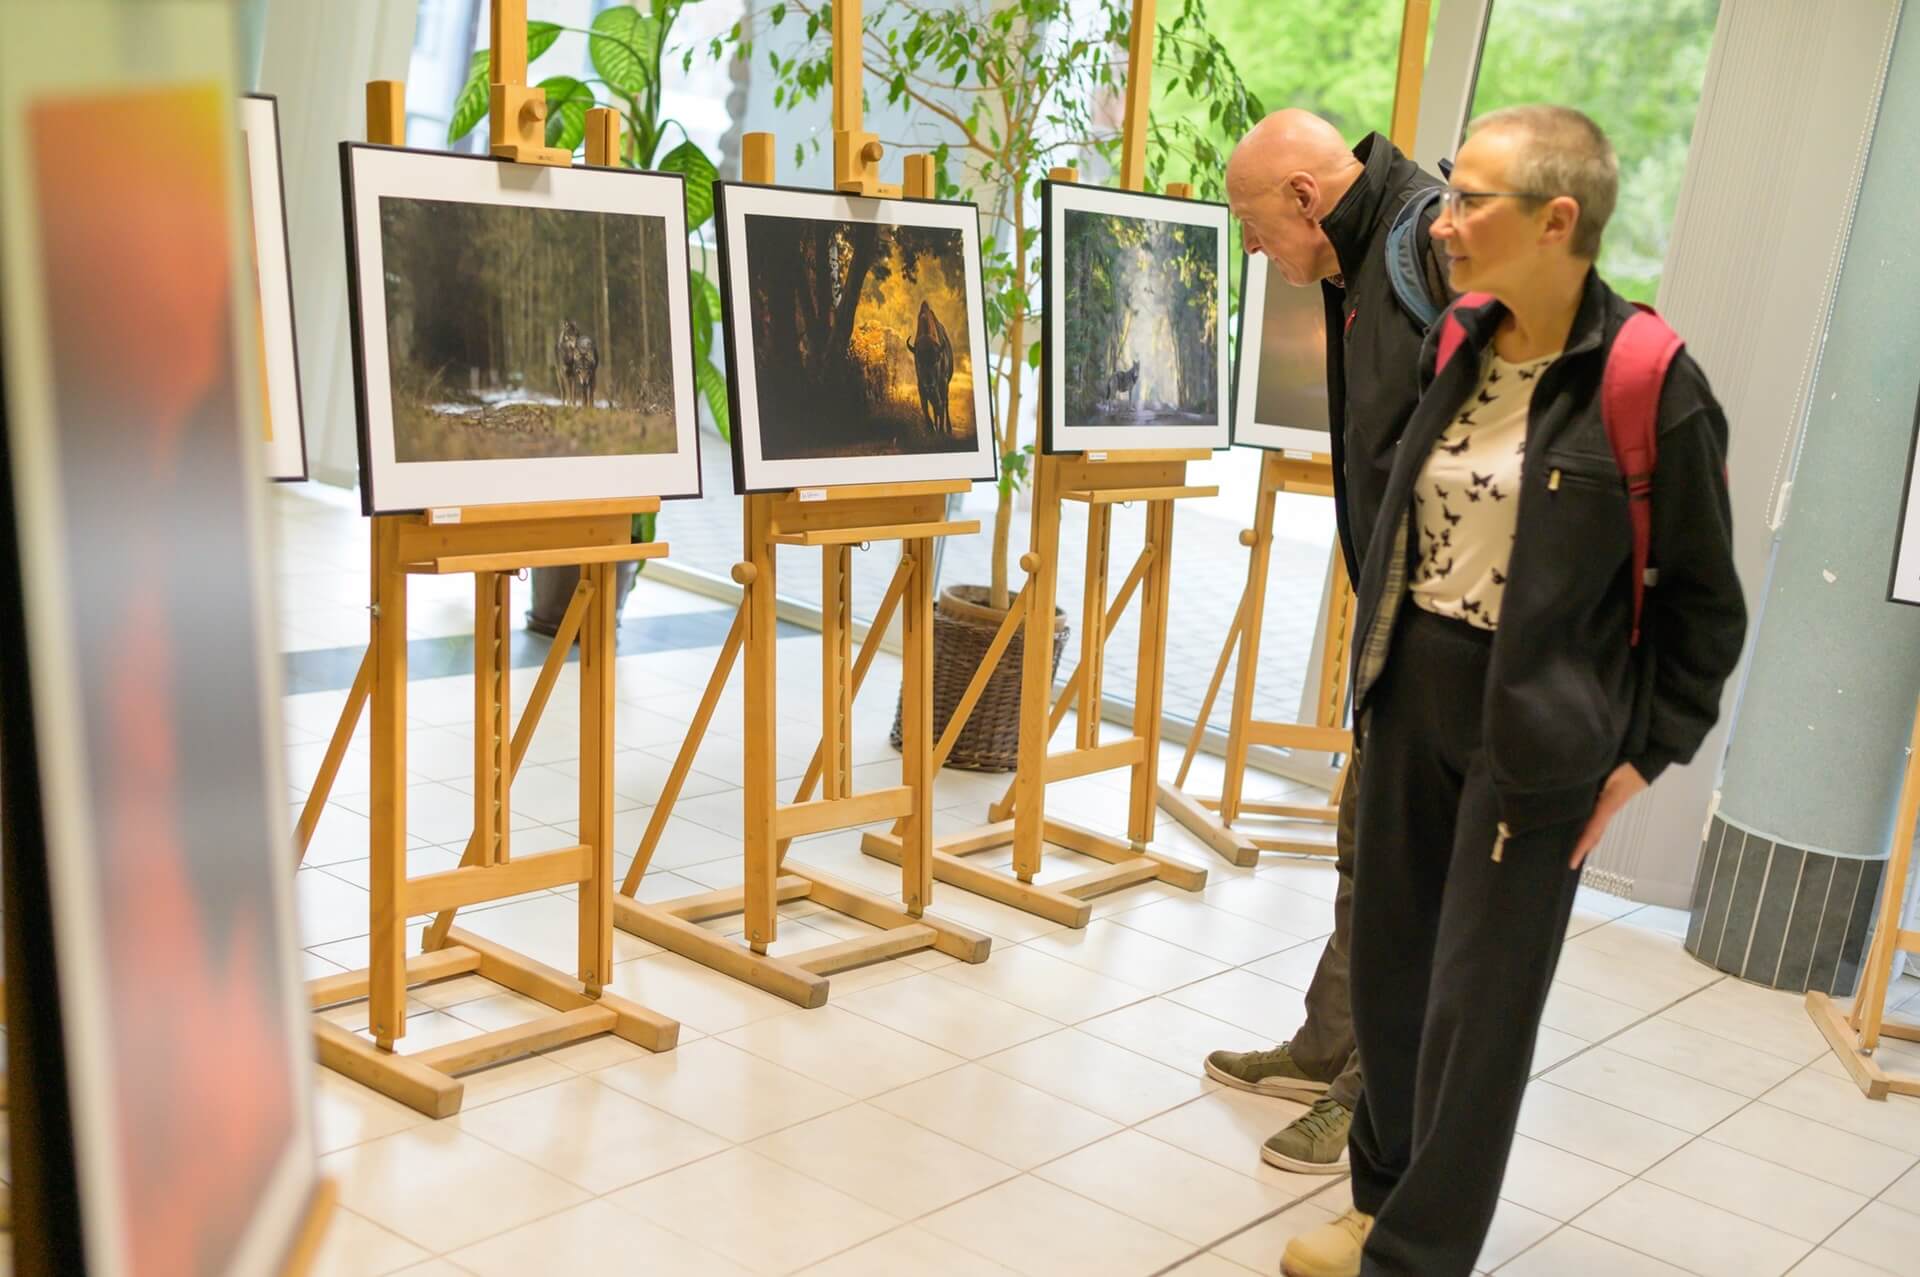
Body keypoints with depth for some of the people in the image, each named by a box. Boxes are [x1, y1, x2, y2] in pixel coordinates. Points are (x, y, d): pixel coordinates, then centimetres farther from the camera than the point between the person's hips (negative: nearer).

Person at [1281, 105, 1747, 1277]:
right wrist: (1386, 673, 13)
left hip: (1535, 724, -6)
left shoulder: (1651, 385, -16)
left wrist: (1644, 754, -7)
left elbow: (1704, 600, -7)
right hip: (1415, 694, 6)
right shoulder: (1461, 346, 2)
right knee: (1392, 962, 16)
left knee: (1478, 1001, 5)